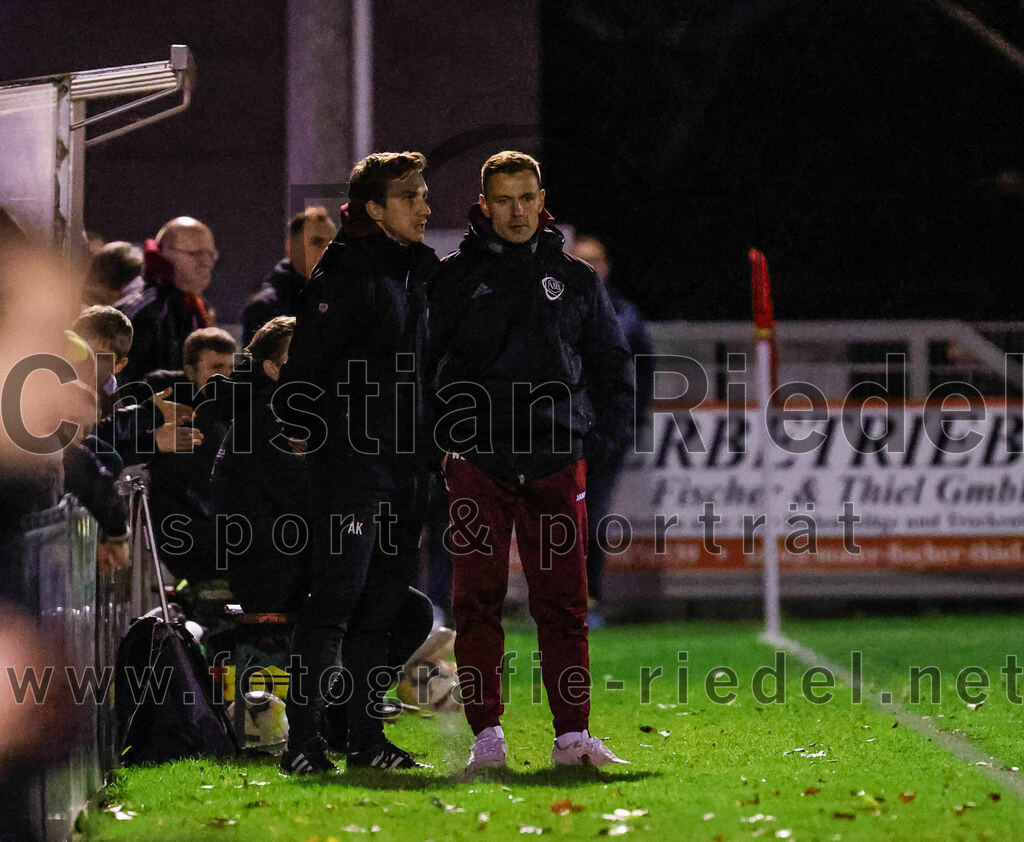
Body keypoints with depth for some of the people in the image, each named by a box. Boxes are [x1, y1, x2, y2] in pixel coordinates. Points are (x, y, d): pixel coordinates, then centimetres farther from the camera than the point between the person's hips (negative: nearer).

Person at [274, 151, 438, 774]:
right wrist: (300, 430, -15)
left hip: (404, 462, 8)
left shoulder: (419, 272, 15)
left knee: (383, 603, 8)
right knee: (336, 598, -10)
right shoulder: (348, 273, -10)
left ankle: (367, 738, 13)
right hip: (352, 459, -8)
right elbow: (306, 364, -12)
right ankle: (303, 740, -9)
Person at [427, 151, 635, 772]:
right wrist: (440, 437, -1)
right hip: (477, 462, -1)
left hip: (557, 462, 1)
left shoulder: (575, 280, 12)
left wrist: (602, 438, 6)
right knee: (478, 602, -3)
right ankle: (486, 734, 0)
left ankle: (573, 733, 1)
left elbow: (614, 365, 18)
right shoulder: (455, 278, 6)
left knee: (564, 603, -1)